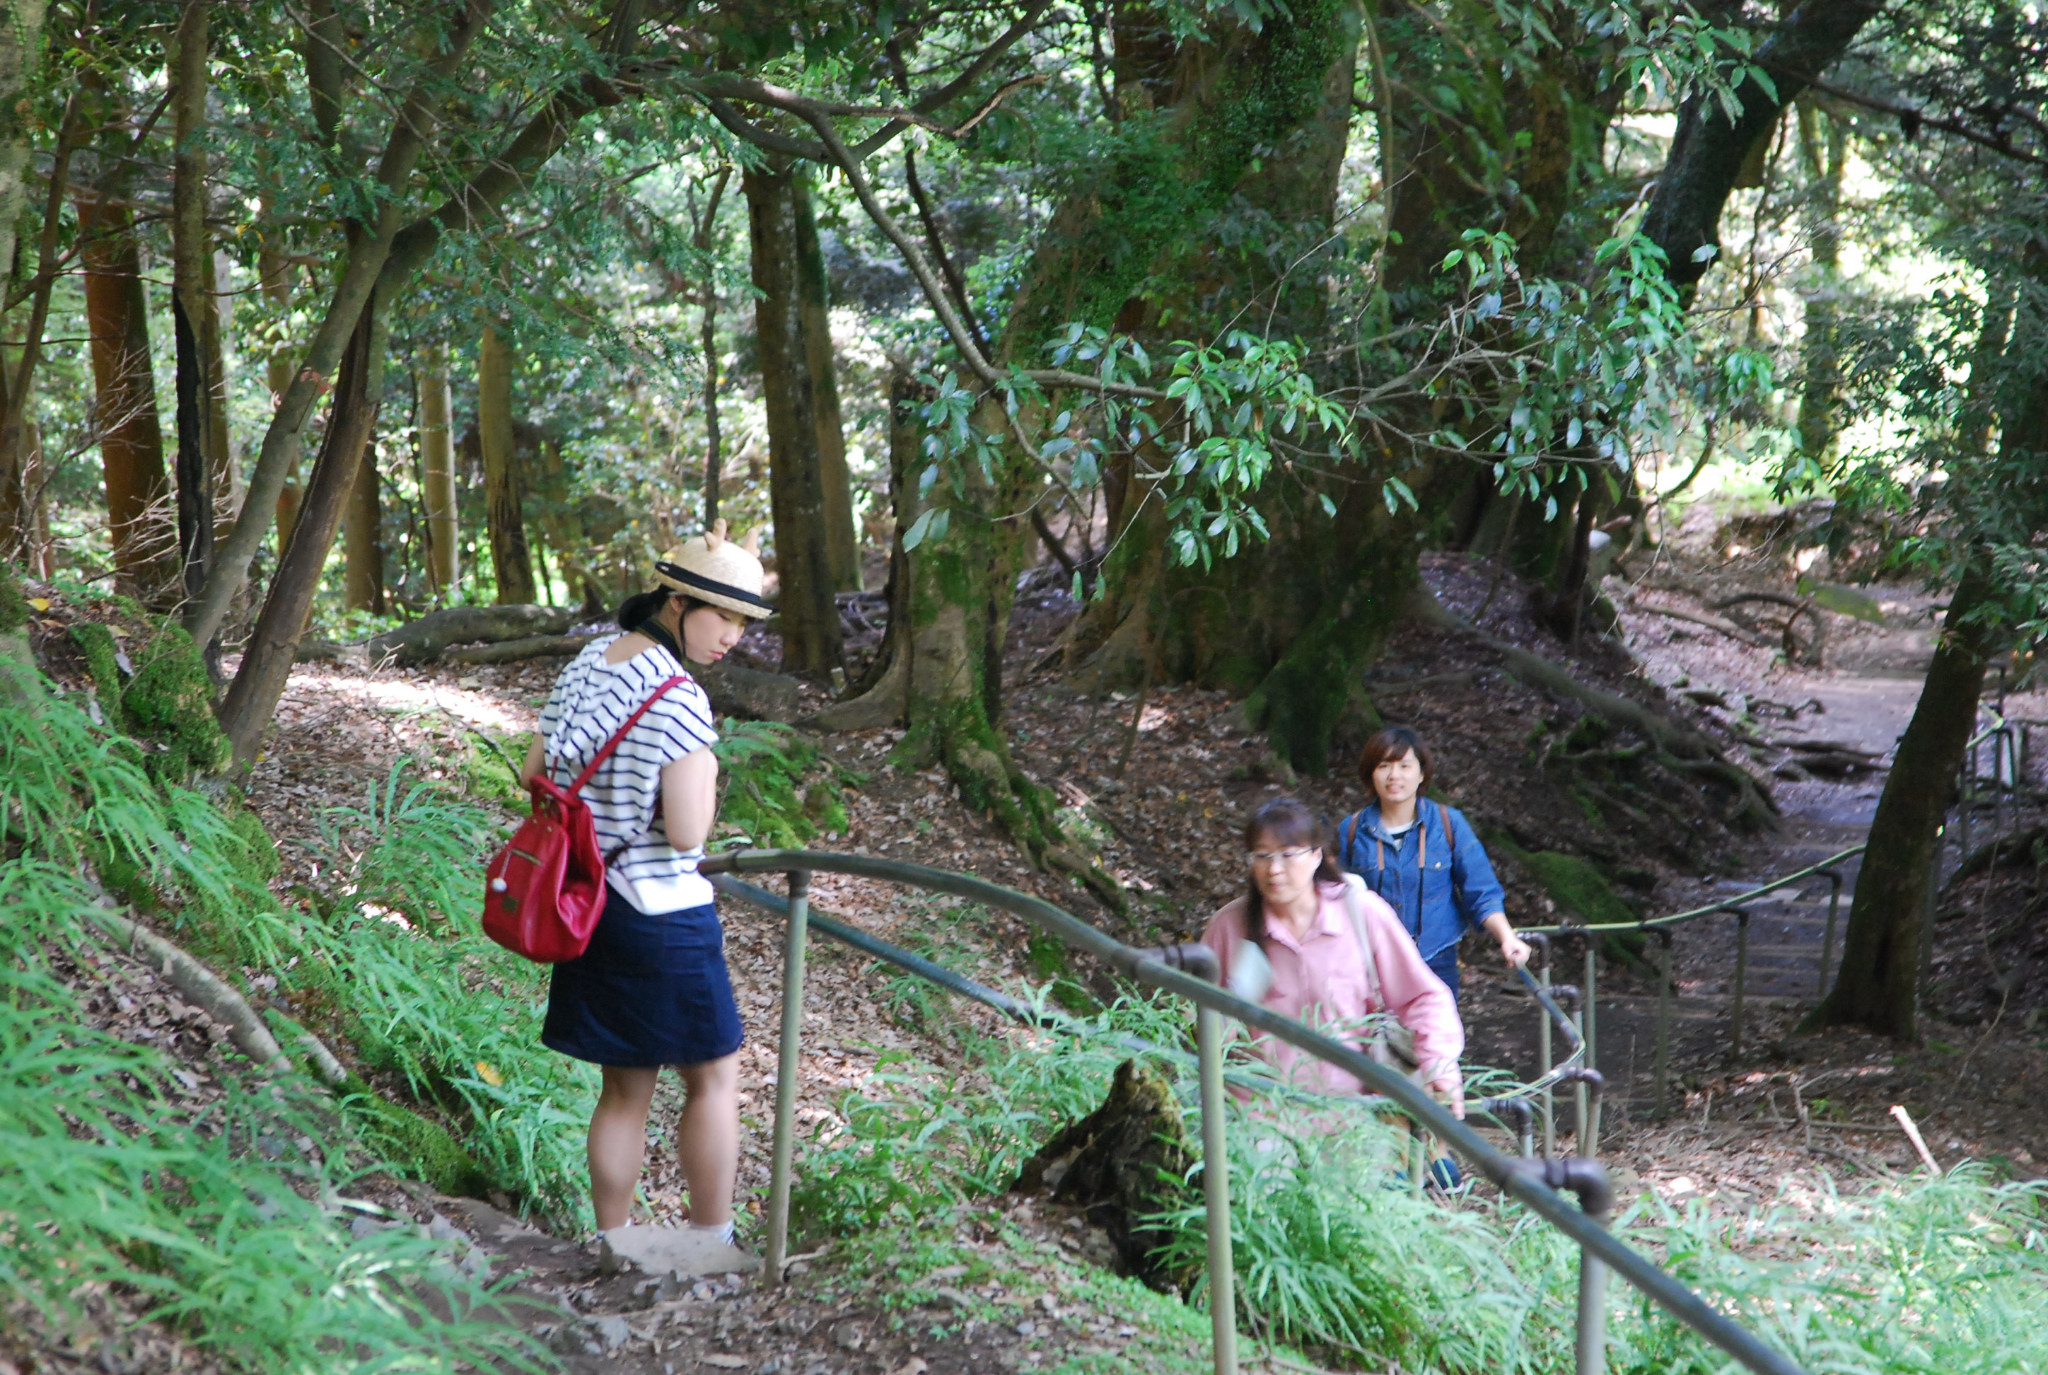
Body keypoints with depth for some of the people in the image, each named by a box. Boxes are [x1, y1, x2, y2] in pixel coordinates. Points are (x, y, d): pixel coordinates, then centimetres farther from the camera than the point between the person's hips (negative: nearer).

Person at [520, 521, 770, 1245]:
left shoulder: (585, 665, 4)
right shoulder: (680, 698, -20)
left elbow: (535, 774, 13)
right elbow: (686, 833, -21)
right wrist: (705, 774, -4)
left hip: (589, 906, 7)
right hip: (664, 915, -7)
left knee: (624, 1090, 17)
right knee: (714, 1076, 10)